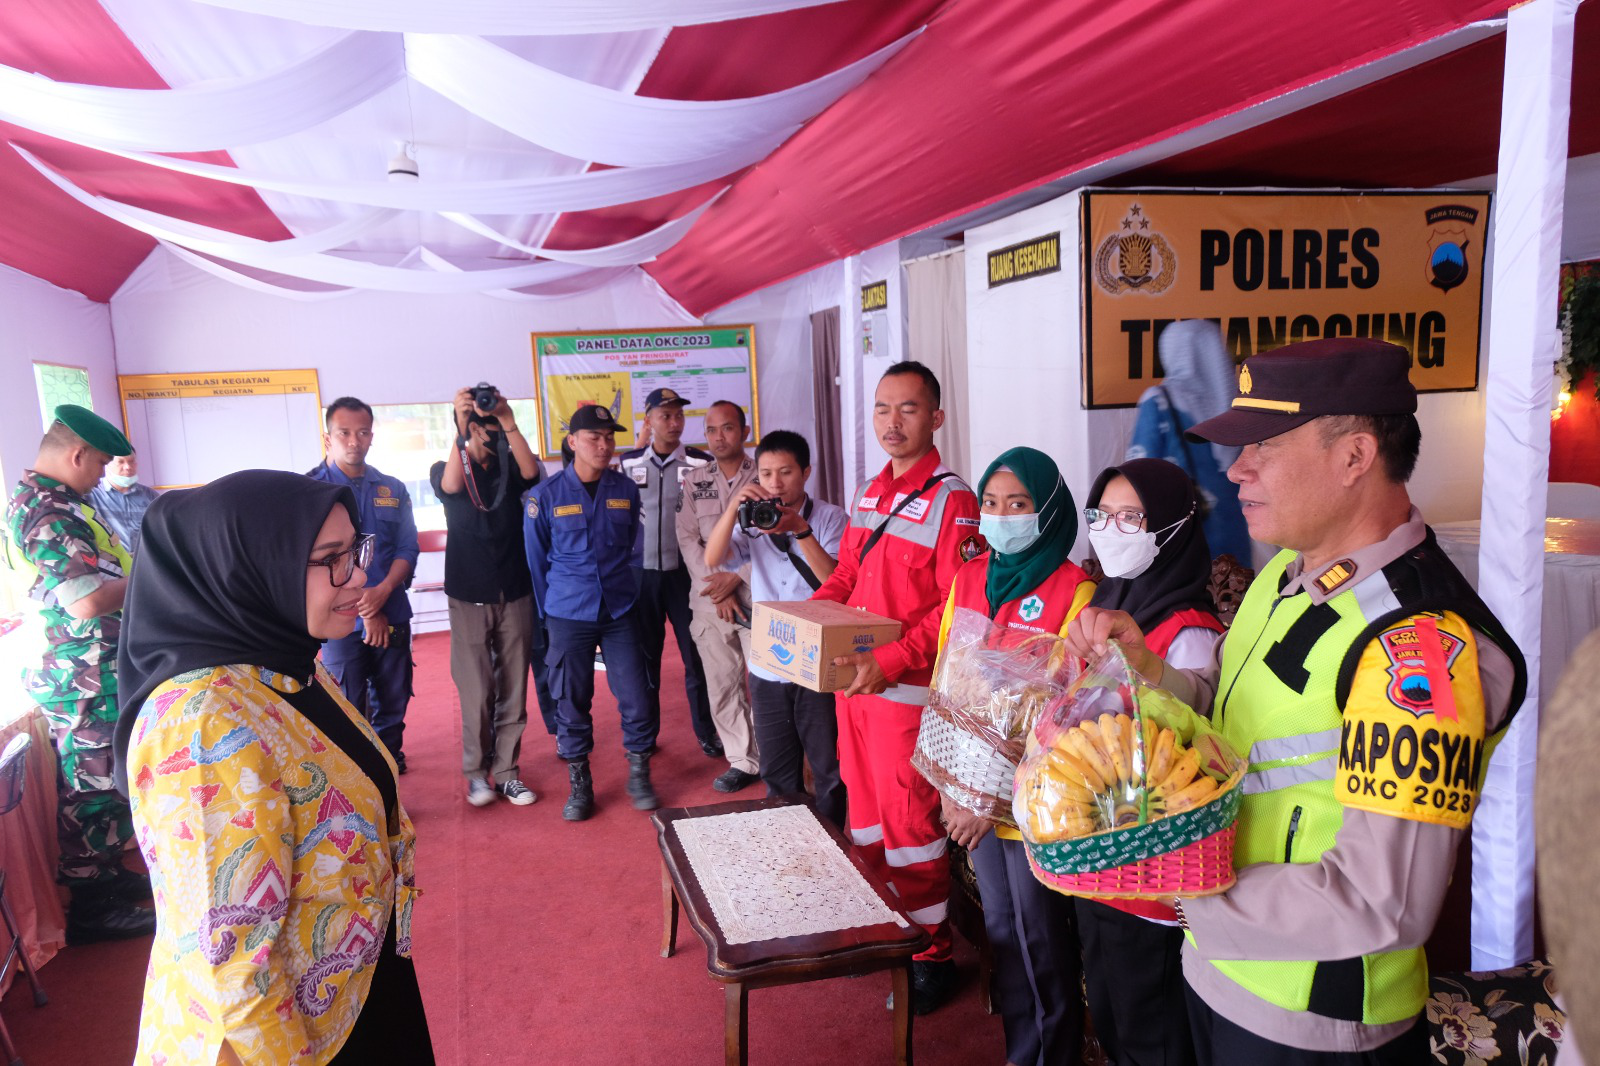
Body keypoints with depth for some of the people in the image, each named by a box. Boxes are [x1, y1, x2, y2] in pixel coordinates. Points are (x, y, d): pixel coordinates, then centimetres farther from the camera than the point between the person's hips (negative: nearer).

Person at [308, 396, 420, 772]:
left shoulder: (393, 490, 9)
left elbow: (408, 548, 5)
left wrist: (381, 593, -14)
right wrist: (365, 609, -12)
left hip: (393, 617, 4)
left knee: (393, 703, 12)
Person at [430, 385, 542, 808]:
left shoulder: (510, 466, 3)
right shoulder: (446, 469, 1)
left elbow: (532, 471, -20)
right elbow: (451, 485, -24)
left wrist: (509, 422, -34)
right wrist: (461, 426, -37)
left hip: (516, 594, 2)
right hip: (469, 597, -1)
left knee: (513, 690, 5)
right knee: (477, 692, -1)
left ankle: (507, 770, 14)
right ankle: (477, 771, 15)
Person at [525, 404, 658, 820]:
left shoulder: (626, 490, 2)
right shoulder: (547, 495, -5)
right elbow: (536, 560, 4)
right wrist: (551, 612, 7)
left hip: (620, 614, 2)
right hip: (568, 619, -1)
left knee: (637, 699, 0)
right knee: (572, 703, 7)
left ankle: (639, 775, 21)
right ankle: (579, 783, 24)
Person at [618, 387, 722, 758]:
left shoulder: (701, 463, -3)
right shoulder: (629, 463, 4)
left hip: (685, 572, -2)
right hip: (640, 573, 2)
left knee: (696, 654, 4)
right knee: (645, 656, 11)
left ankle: (706, 731, 19)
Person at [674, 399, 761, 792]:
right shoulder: (694, 482, 11)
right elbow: (688, 539, 6)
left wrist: (736, 577, -11)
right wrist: (717, 589, -5)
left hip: (757, 597, -3)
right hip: (709, 601, 3)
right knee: (722, 684, 6)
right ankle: (742, 761, 18)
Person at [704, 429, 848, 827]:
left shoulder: (830, 517, -5)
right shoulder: (753, 520, 4)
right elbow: (713, 559, -11)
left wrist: (801, 530, -27)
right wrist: (733, 506, -24)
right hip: (767, 668, 3)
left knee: (828, 769, 9)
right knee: (776, 773, 16)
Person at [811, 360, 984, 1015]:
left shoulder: (951, 500, -13)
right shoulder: (868, 495, 11)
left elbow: (958, 609, -19)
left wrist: (890, 662, -26)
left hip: (908, 689, -7)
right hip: (852, 680, 7)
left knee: (908, 821, 2)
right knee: (865, 810, 17)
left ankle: (930, 954, 20)